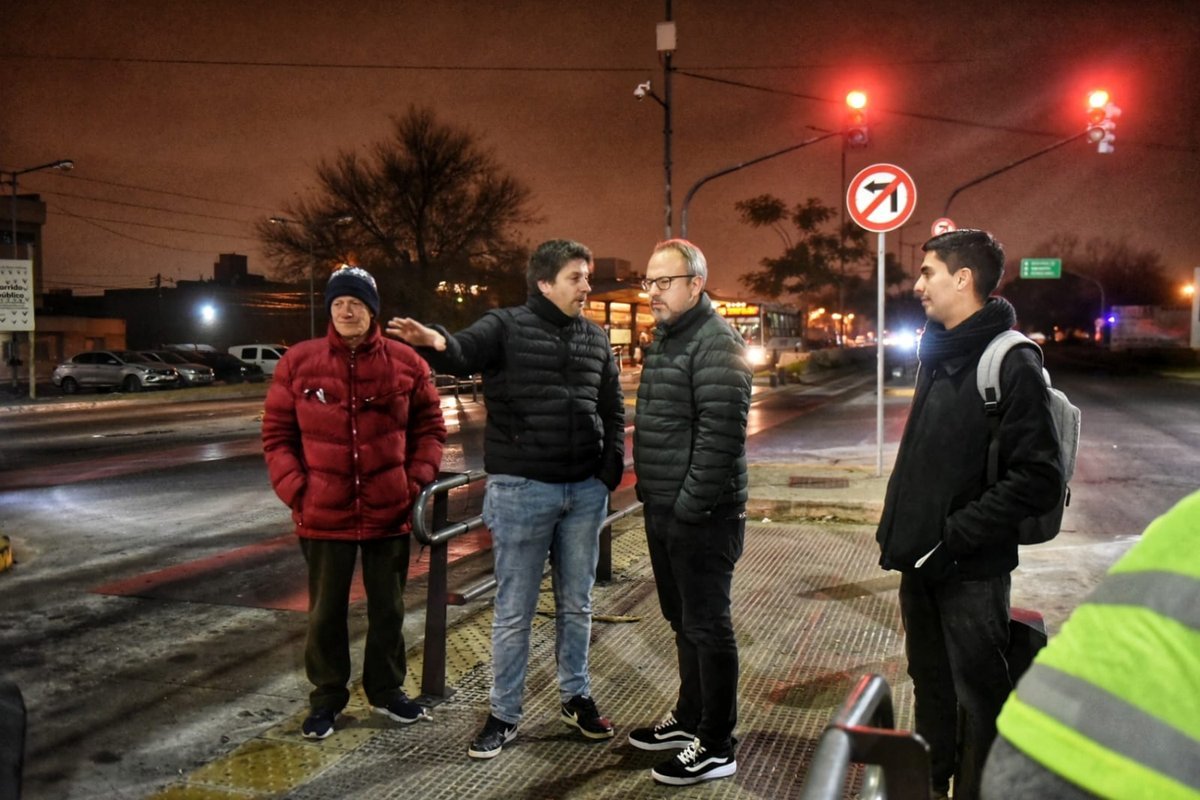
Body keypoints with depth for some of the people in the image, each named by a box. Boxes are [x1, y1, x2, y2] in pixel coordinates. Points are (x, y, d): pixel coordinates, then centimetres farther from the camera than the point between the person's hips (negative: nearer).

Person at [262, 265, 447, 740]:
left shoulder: (405, 362, -1)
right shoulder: (298, 362, -2)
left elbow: (429, 428, 6)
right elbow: (277, 436, 2)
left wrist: (417, 481, -4)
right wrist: (295, 490, -8)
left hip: (390, 512, 1)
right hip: (323, 513, -1)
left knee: (388, 607, 15)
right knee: (325, 611, 11)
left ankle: (386, 691, 34)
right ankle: (326, 698, 28)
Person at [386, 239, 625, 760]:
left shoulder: (596, 339, 10)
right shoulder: (507, 326, -5)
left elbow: (612, 410, 16)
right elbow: (465, 352, -25)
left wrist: (611, 470, 5)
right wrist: (437, 342, -48)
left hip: (585, 490, 4)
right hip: (521, 488, -4)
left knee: (576, 604, 16)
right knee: (513, 612, 5)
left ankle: (576, 697, 34)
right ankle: (504, 714, 21)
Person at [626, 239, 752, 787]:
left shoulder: (716, 344, -16)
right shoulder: (663, 338, 15)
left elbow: (721, 436, -23)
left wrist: (690, 505, -22)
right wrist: (652, 495, 16)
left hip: (699, 516, -9)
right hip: (663, 511, 10)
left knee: (708, 628, 0)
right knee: (682, 622, 20)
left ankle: (715, 748, 12)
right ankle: (689, 719, 35)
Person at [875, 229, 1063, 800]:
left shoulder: (1010, 362, -16)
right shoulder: (938, 353, 10)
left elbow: (1037, 478, -21)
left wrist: (955, 535, -21)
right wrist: (896, 527, 11)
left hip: (971, 571, -8)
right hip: (922, 561, 8)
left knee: (979, 698, 6)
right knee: (930, 684, 21)